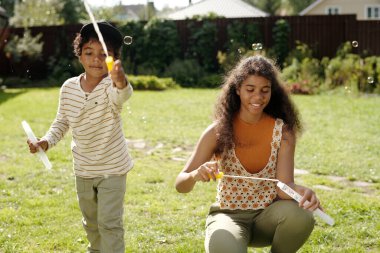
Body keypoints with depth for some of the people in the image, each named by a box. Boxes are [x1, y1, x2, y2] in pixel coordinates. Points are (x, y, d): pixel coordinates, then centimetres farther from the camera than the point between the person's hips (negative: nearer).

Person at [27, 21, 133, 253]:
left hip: (112, 167, -5)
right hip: (83, 169, 5)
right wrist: (46, 142, -11)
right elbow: (62, 122, 7)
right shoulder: (69, 88, -8)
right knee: (91, 222, 22)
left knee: (109, 223, -7)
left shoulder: (110, 85, -23)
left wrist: (121, 82, -73)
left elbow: (121, 95, -49)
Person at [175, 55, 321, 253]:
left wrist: (299, 190, -39)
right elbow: (180, 185, -10)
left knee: (301, 217, -31)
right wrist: (196, 175, -35)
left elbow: (284, 185, -15)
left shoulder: (282, 131, -7)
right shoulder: (218, 131, -10)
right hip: (229, 215, -2)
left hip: (268, 215, 2)